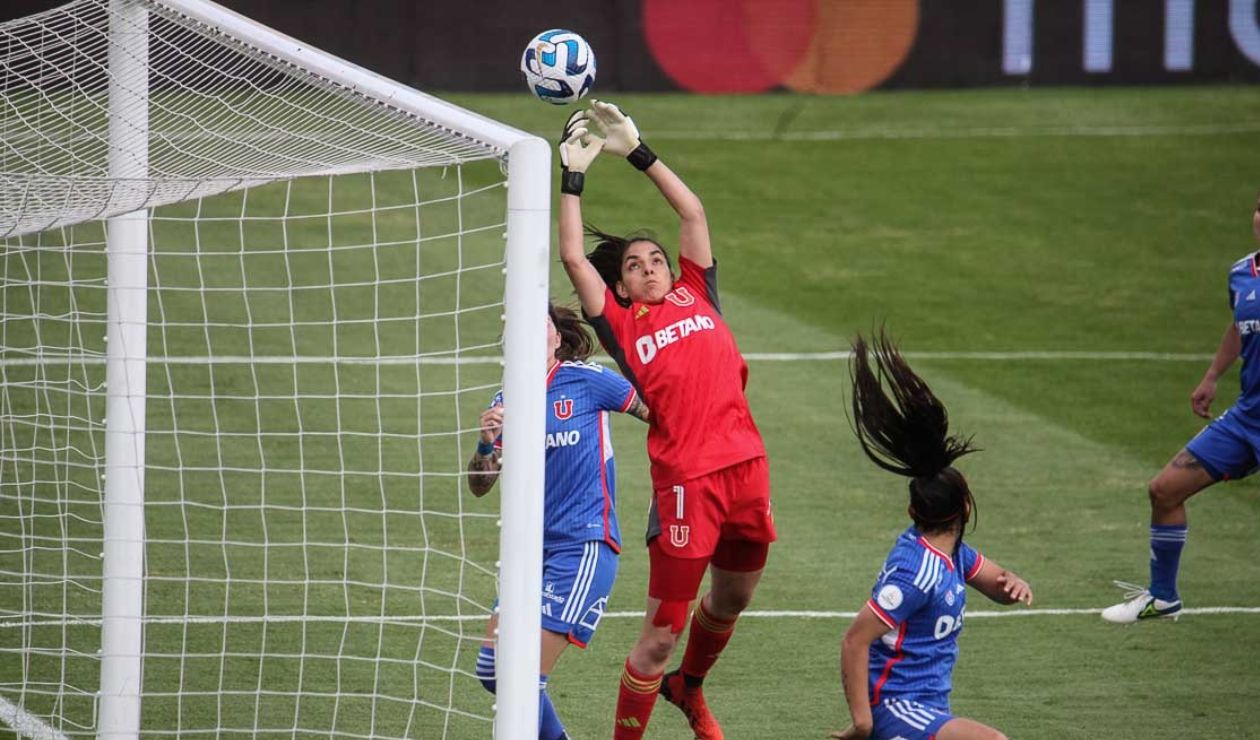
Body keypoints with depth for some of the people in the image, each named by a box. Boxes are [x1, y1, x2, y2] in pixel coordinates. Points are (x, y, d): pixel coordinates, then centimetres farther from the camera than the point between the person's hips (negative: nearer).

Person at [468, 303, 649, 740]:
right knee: (491, 671, 9)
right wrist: (487, 443, -16)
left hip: (584, 545, -7)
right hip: (534, 548, 7)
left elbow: (654, 412, 1)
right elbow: (480, 486, 3)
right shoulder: (507, 403, 7)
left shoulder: (585, 380, -9)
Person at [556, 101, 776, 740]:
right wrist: (573, 176, 6)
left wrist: (637, 151, 16)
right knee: (660, 635, -4)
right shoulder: (621, 324, 5)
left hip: (747, 469, 5)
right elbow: (573, 257, 0)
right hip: (686, 482, -5)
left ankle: (690, 689, 50)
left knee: (730, 602, 24)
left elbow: (692, 212, 17)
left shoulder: (696, 297, 15)